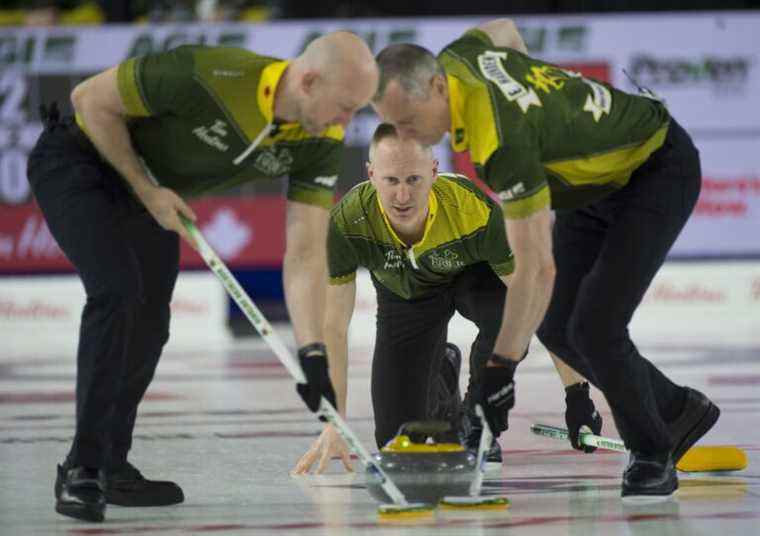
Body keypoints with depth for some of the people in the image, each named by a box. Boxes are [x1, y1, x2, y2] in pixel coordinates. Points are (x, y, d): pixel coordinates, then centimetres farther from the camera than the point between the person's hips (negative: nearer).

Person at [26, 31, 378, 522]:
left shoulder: (321, 144, -18)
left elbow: (305, 252, -17)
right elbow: (91, 99, -24)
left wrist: (312, 352, -27)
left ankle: (109, 468, 24)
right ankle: (82, 470, -18)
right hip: (79, 160, -7)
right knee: (118, 291, -22)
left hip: (155, 190, 7)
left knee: (147, 326, 6)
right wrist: (146, 191, -21)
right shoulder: (205, 76, -37)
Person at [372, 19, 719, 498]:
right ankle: (677, 410, 22)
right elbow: (503, 28, 12)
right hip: (597, 176, 10)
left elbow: (537, 267, -40)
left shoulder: (501, 142, -40)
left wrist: (501, 367, -40)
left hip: (657, 170, -10)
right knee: (556, 328, 5)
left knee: (594, 327, -20)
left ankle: (652, 454, 1)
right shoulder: (454, 57, -15)